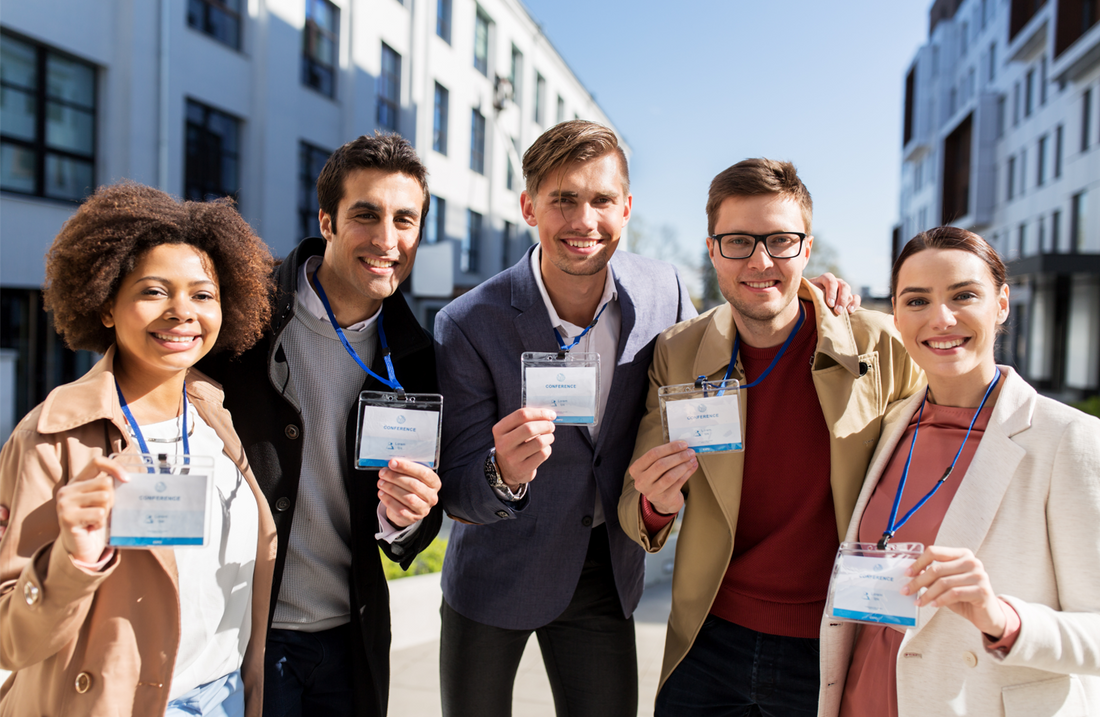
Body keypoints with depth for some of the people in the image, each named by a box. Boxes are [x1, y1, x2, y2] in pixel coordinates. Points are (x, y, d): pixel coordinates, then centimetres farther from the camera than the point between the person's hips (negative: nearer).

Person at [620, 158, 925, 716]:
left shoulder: (884, 347, -13)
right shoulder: (675, 354, -7)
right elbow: (635, 515, -3)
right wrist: (655, 506, -26)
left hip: (835, 652, -1)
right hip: (711, 644, 2)